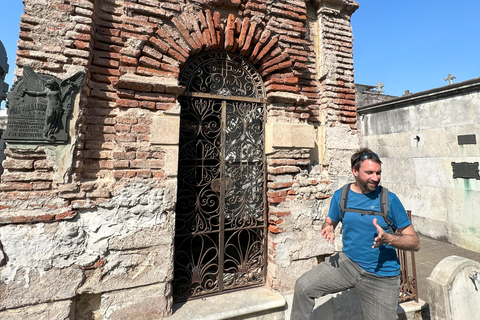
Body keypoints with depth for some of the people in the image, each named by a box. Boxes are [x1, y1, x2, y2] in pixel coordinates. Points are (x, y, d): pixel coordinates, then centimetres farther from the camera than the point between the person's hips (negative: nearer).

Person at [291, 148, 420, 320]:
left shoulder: (389, 199, -12)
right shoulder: (341, 195, -5)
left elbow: (415, 243, -7)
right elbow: (330, 222, 10)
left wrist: (388, 238, -27)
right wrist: (328, 229, -13)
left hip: (380, 276, -1)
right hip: (348, 262, 2)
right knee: (303, 286, -10)